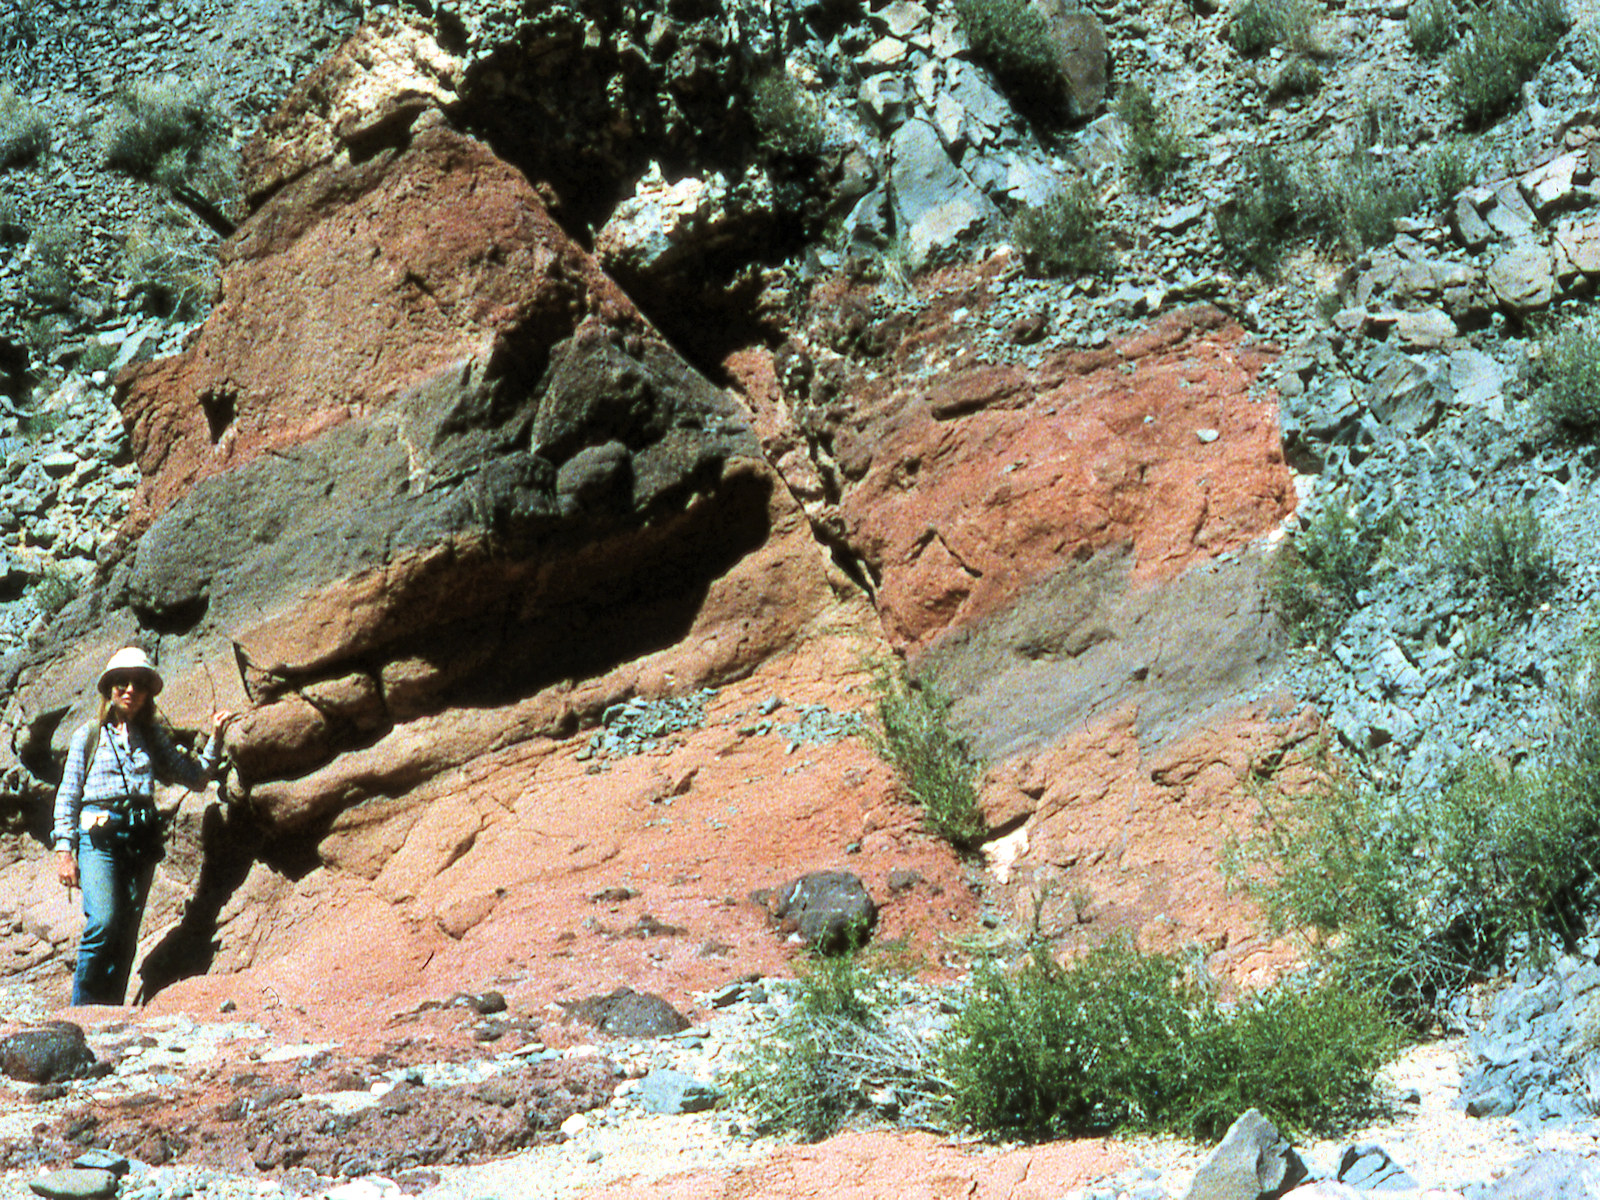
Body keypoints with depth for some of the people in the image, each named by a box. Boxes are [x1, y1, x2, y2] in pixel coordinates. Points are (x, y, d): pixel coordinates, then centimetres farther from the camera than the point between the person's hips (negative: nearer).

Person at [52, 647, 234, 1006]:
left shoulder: (152, 736, 18)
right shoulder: (89, 734, 10)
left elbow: (196, 777, 19)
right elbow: (67, 795, 8)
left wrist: (216, 737, 7)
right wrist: (64, 851, -1)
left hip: (142, 840, 4)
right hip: (98, 837, -3)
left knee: (126, 936, 1)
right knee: (103, 922, -21)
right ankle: (82, 1011, -11)